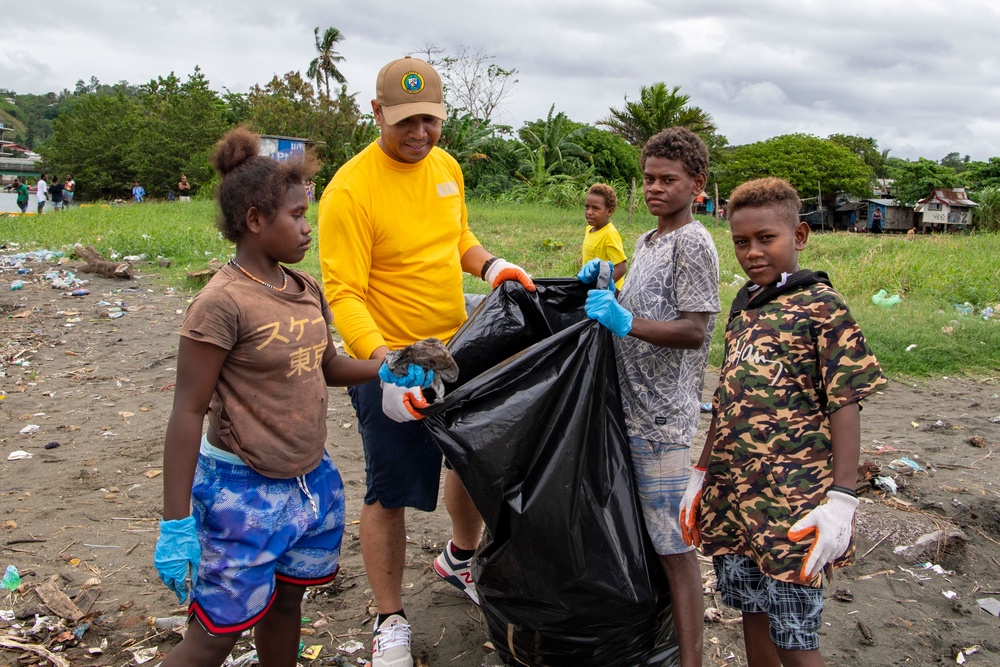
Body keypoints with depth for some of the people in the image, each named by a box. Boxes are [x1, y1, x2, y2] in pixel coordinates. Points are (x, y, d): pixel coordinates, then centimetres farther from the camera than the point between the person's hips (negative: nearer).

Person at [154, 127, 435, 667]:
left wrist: (385, 371, -2)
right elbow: (189, 413, -17)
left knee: (286, 603, 19)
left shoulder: (307, 291, 3)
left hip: (313, 481, 7)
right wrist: (176, 524, -17)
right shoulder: (222, 303, -19)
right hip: (244, 491, -7)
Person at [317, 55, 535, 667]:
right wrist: (383, 360, -37)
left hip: (459, 348, 7)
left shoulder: (447, 167, 3)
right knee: (390, 494, 6)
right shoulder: (350, 189, -19)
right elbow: (343, 293, -23)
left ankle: (460, 560, 50)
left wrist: (491, 265, -2)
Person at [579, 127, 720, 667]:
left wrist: (624, 322, -26)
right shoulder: (645, 242, 16)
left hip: (664, 419, -9)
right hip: (631, 408, 9)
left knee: (673, 547, -3)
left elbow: (694, 332, -19)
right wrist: (603, 287, 8)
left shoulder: (693, 243, -11)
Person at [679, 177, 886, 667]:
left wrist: (841, 499, -19)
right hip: (732, 493, 7)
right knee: (753, 614, 16)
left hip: (792, 501, -6)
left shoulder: (820, 305, -7)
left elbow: (845, 405, -11)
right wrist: (701, 475, 18)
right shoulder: (743, 307, 13)